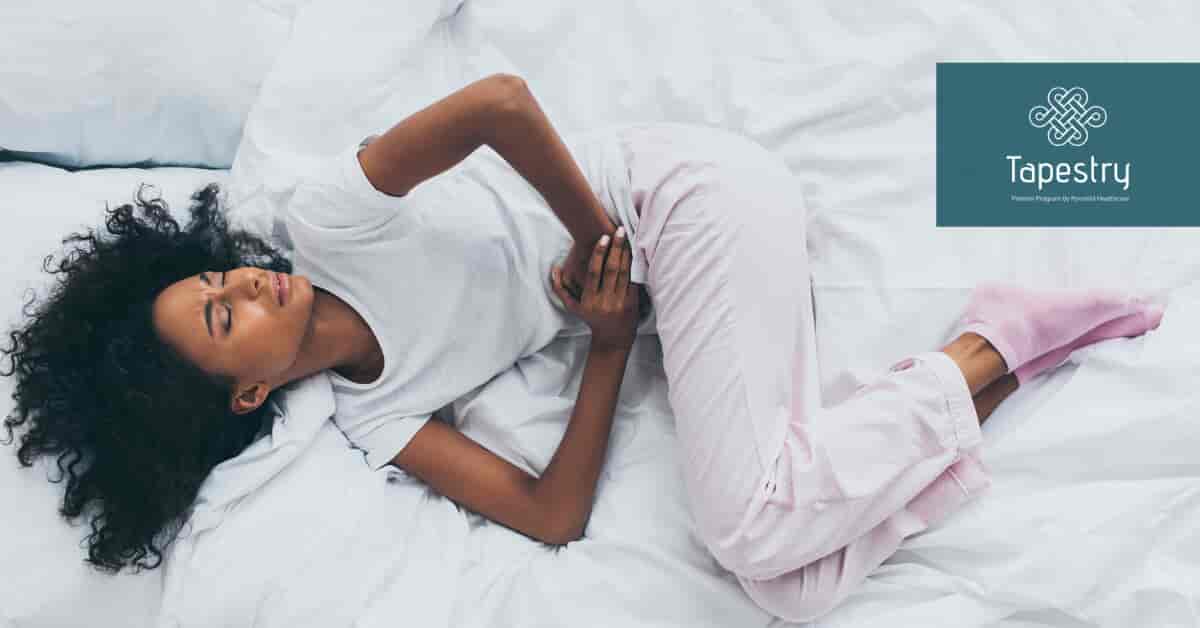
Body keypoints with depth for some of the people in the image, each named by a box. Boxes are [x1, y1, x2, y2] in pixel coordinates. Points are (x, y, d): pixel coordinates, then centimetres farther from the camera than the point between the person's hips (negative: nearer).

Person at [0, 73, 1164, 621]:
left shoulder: (323, 215, -11)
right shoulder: (372, 415, 2)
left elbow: (500, 100, -23)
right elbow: (552, 517, -4)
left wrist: (594, 234, -12)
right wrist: (610, 337, -12)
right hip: (647, 275, 5)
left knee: (753, 522, -25)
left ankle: (1000, 340, -6)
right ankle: (976, 368, -1)